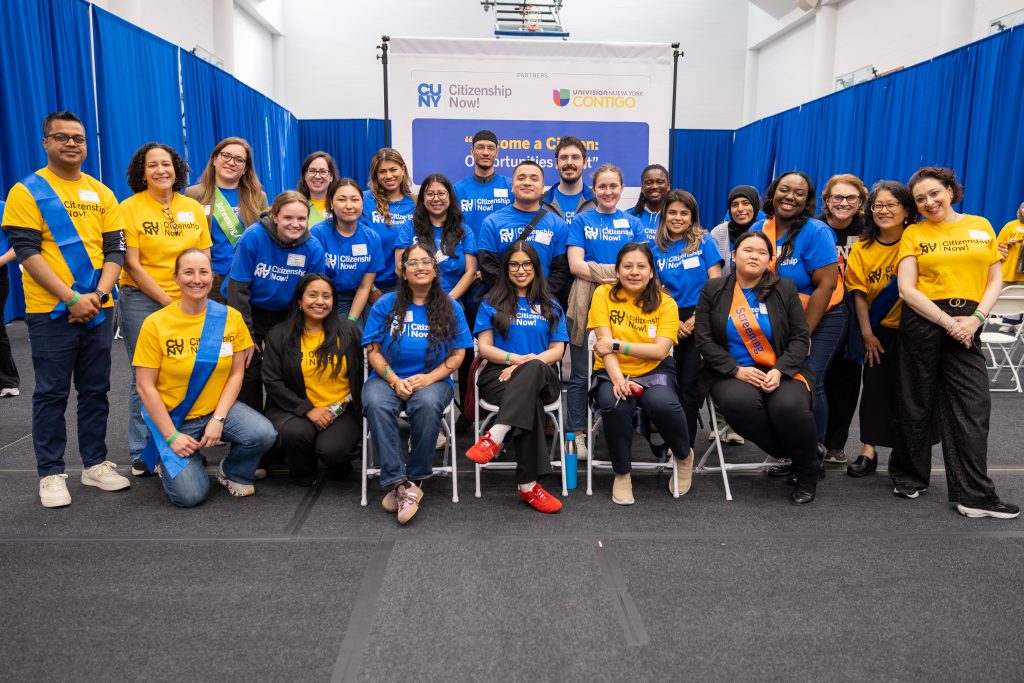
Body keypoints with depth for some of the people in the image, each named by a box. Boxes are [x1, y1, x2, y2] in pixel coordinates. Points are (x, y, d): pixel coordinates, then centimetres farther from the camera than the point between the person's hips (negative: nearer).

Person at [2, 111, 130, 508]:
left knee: (96, 390, 10)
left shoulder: (101, 193, 10)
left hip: (97, 309, 4)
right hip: (50, 311, -4)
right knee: (51, 394, 4)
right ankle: (50, 473, 14)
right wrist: (72, 298, -18)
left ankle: (95, 464, 21)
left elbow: (115, 249, 6)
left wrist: (98, 294, -9)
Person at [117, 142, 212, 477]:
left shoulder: (193, 207, 7)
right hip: (142, 301, -3)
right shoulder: (129, 208, -3)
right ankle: (141, 453, 13)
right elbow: (132, 265, -7)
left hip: (187, 302, 3)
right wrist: (168, 301, -11)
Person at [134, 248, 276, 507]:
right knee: (190, 495, -15)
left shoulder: (231, 317, -5)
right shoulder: (155, 323, -12)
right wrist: (172, 436, -14)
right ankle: (172, 462, 21)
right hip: (173, 418, -2)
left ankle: (232, 473, 7)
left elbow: (236, 373, -2)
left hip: (218, 409, 2)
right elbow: (145, 386, -10)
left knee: (264, 434, -27)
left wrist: (218, 419, -13)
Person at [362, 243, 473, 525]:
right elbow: (373, 351, 3)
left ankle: (416, 479, -18)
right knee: (376, 404, -34)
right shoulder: (385, 305, 7)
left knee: (427, 404, -36)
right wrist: (394, 380, -13)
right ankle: (398, 482, -30)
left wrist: (428, 378, -13)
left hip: (433, 380, -1)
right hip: (388, 378, 1)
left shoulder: (450, 308, 8)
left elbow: (457, 354, 3)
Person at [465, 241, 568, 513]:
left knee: (533, 369, -40)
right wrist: (518, 359, -13)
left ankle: (495, 436, -50)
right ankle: (528, 484, -39)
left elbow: (557, 351, 9)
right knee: (530, 401, -38)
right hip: (499, 375, -1)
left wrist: (527, 364, -10)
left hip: (543, 377, 1)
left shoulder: (551, 307, 21)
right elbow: (485, 348, 6)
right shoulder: (492, 304, 17)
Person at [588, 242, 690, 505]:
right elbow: (604, 343, -9)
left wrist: (616, 345, -16)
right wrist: (617, 378, -25)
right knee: (614, 404, -34)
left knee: (663, 403, -32)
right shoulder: (604, 294, 0)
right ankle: (621, 474, -8)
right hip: (611, 373, 0)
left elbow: (661, 350, -10)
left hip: (653, 372, 1)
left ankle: (684, 456, 4)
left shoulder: (666, 303, 1)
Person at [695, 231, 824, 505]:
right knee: (740, 402, -35)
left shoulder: (785, 289, 9)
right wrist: (737, 370, -14)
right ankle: (790, 456, -8)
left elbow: (799, 337, 5)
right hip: (732, 372, 0)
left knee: (789, 406, -32)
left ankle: (808, 471, 0)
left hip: (781, 371, 1)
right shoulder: (713, 290, 6)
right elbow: (704, 339, -1)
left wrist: (779, 371, -13)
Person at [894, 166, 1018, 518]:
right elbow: (907, 289, -5)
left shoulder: (981, 226, 11)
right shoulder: (913, 233, 3)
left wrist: (976, 318, -8)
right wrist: (948, 322, -12)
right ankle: (910, 476, 24)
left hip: (967, 324, 2)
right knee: (918, 403, 7)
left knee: (973, 406, -2)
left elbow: (995, 280, 8)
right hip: (923, 321, -2)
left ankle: (975, 495, 4)